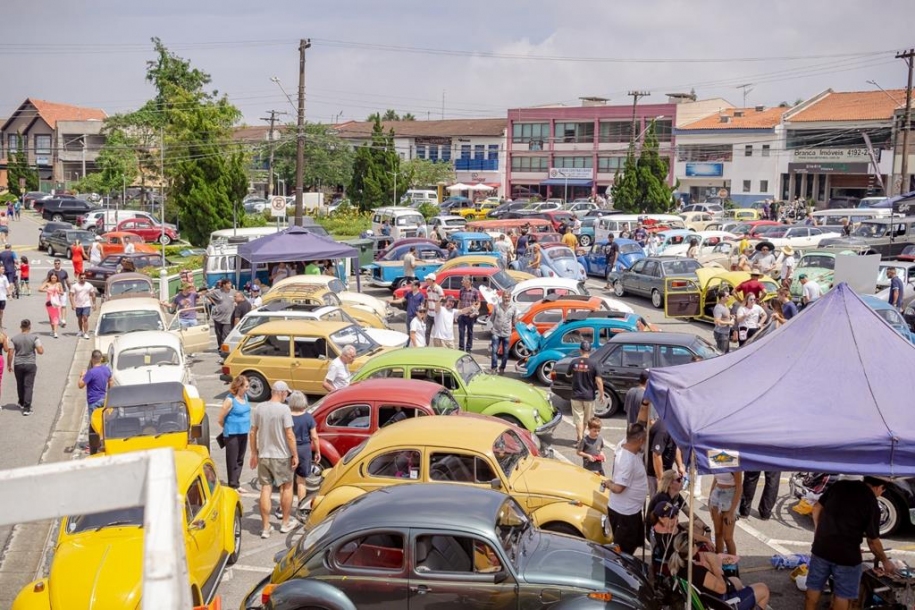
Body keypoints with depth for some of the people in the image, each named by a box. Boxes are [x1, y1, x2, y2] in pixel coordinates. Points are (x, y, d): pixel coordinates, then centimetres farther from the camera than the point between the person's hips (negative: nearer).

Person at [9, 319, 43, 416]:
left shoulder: (14, 339, -2)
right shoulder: (34, 338, -8)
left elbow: (10, 353, -4)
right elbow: (40, 351, -13)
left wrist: (9, 365, 6)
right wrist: (41, 346, 8)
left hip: (18, 365, 2)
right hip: (31, 364, -2)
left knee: (20, 385, 20)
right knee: (28, 386, -2)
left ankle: (22, 403, 38)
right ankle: (26, 408, -8)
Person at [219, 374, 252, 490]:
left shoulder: (245, 396, 5)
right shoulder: (230, 400, -17)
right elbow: (221, 419, -11)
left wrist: (248, 428, 13)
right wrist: (228, 429, 4)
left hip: (244, 433, 7)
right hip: (232, 435, -7)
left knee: (240, 460, 15)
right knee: (232, 461, 2)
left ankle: (237, 484, 26)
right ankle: (232, 486, 11)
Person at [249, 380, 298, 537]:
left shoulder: (259, 408, 1)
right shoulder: (283, 409, -14)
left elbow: (252, 433, 4)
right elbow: (289, 435, -15)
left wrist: (254, 453, 14)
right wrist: (295, 455, -8)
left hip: (263, 455, 4)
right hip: (281, 456, -4)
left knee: (266, 489, 7)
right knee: (287, 487, 14)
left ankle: (266, 528, 9)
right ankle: (285, 523, 22)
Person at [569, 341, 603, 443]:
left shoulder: (574, 362, -6)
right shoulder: (593, 364, -13)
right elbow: (598, 381, -13)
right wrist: (601, 394, -3)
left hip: (576, 395, 1)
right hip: (589, 396, -1)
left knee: (578, 419, 5)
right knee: (587, 419, 18)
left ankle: (579, 439, -1)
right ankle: (582, 437, 31)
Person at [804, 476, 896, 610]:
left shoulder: (839, 485, 0)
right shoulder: (872, 504, -12)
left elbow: (817, 507, 8)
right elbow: (873, 541, -7)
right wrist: (885, 561, 9)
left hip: (821, 548, 4)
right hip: (847, 554, -4)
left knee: (814, 588, 18)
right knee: (842, 595, 12)